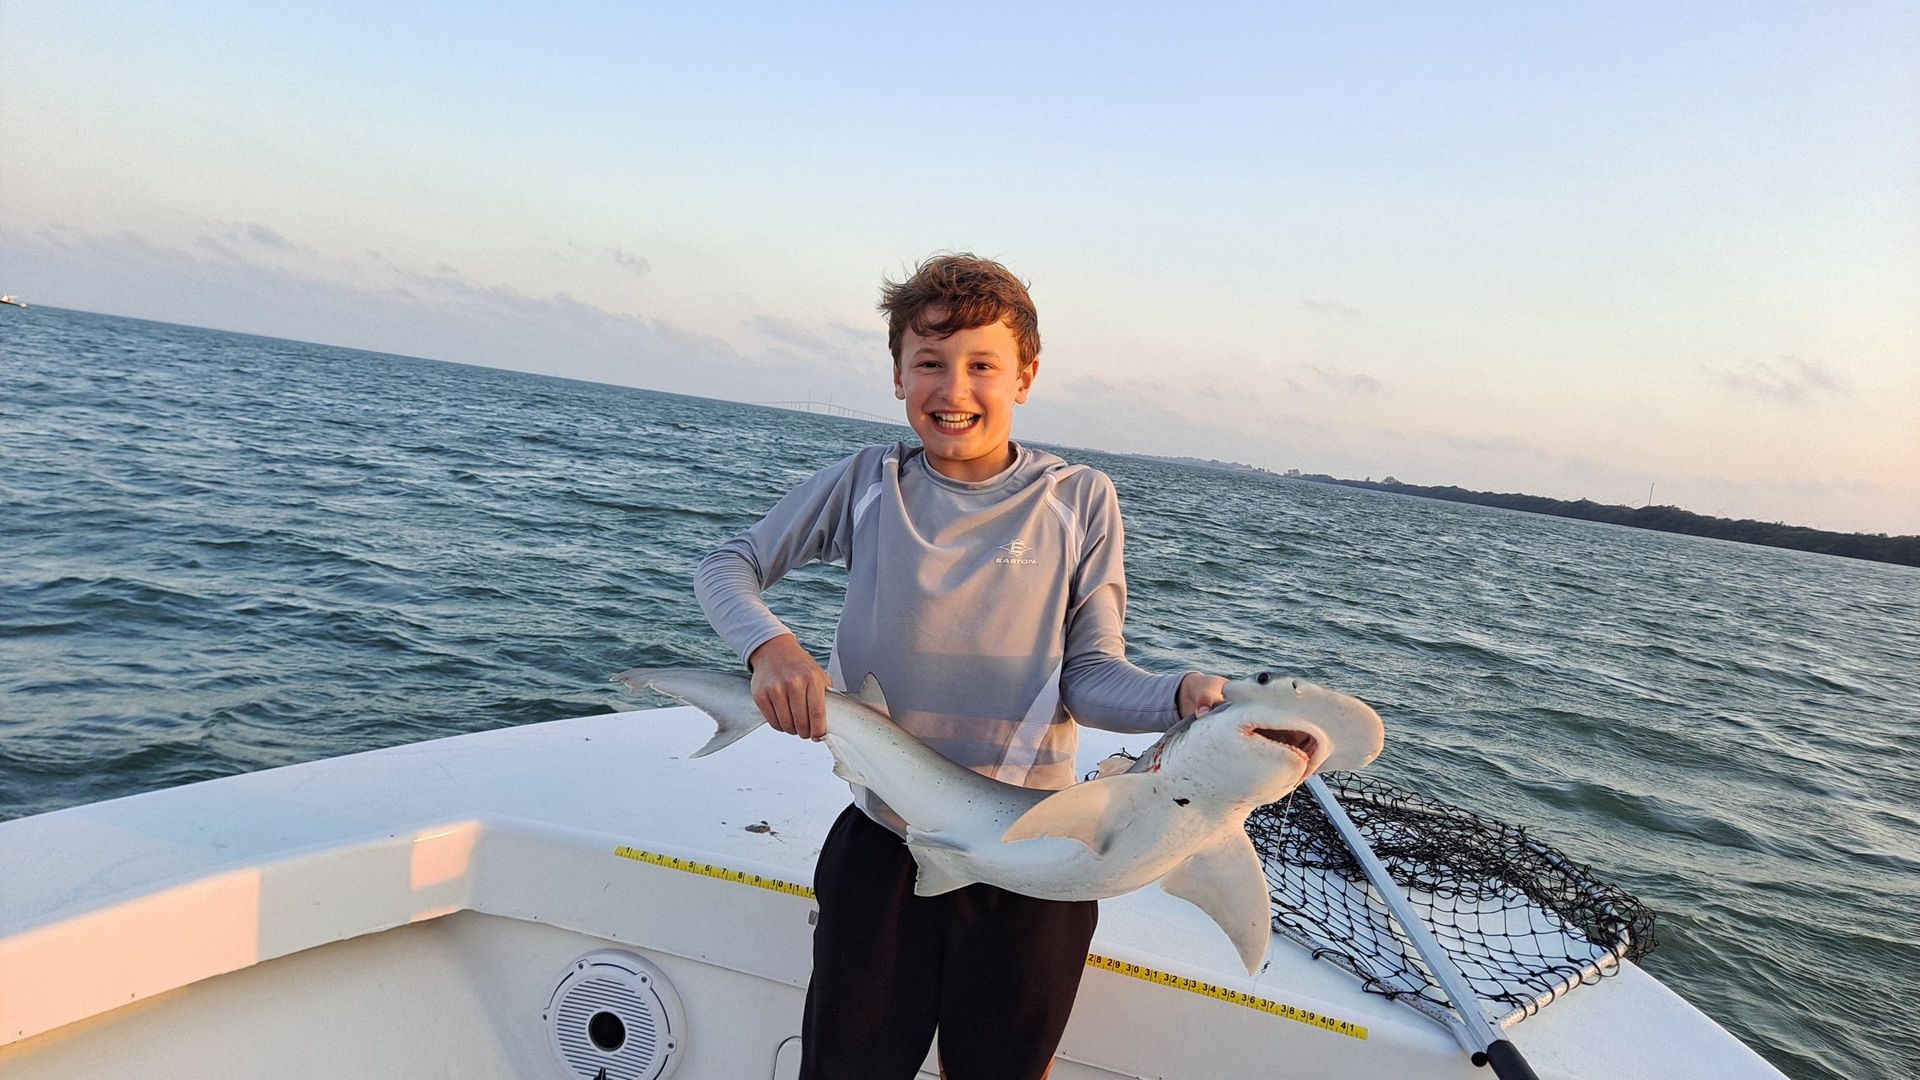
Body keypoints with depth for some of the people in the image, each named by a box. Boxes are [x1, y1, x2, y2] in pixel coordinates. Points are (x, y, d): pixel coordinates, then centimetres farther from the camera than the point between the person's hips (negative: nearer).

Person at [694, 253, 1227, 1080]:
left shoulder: (1080, 500, -5)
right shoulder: (866, 485, -2)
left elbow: (1091, 676, -8)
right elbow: (727, 566, 5)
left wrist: (1184, 696, -29)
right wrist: (770, 646, -16)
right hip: (883, 840, 1)